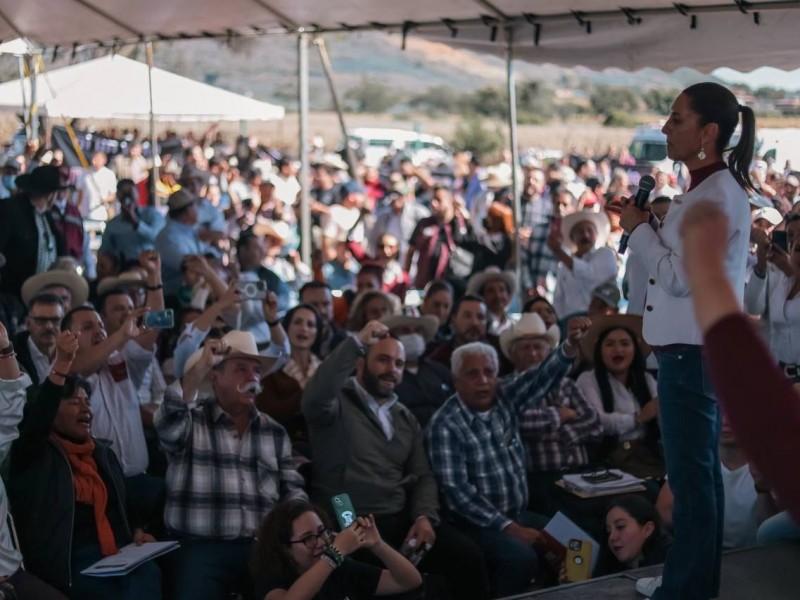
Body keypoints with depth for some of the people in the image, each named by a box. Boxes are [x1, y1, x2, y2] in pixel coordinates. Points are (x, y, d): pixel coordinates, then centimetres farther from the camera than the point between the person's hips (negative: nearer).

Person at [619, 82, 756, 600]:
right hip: (700, 347, 11)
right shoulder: (714, 189, 14)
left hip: (694, 351, -11)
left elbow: (681, 276, -22)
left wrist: (639, 228, -11)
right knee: (701, 470, 17)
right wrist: (655, 226, 8)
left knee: (690, 475, -3)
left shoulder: (717, 195, -18)